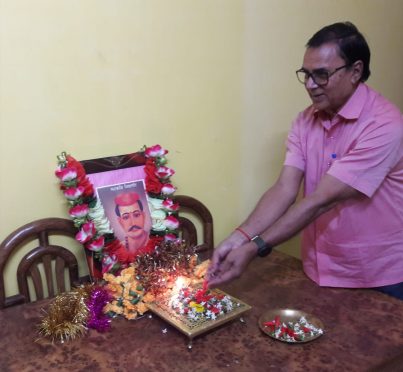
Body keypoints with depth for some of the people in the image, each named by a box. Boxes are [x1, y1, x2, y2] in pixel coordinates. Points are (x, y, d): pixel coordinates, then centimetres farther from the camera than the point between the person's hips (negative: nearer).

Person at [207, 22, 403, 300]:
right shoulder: (305, 121, -2)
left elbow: (321, 200, -27)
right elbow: (284, 190, -12)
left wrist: (255, 248, -30)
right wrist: (239, 238, -26)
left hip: (379, 278, -4)